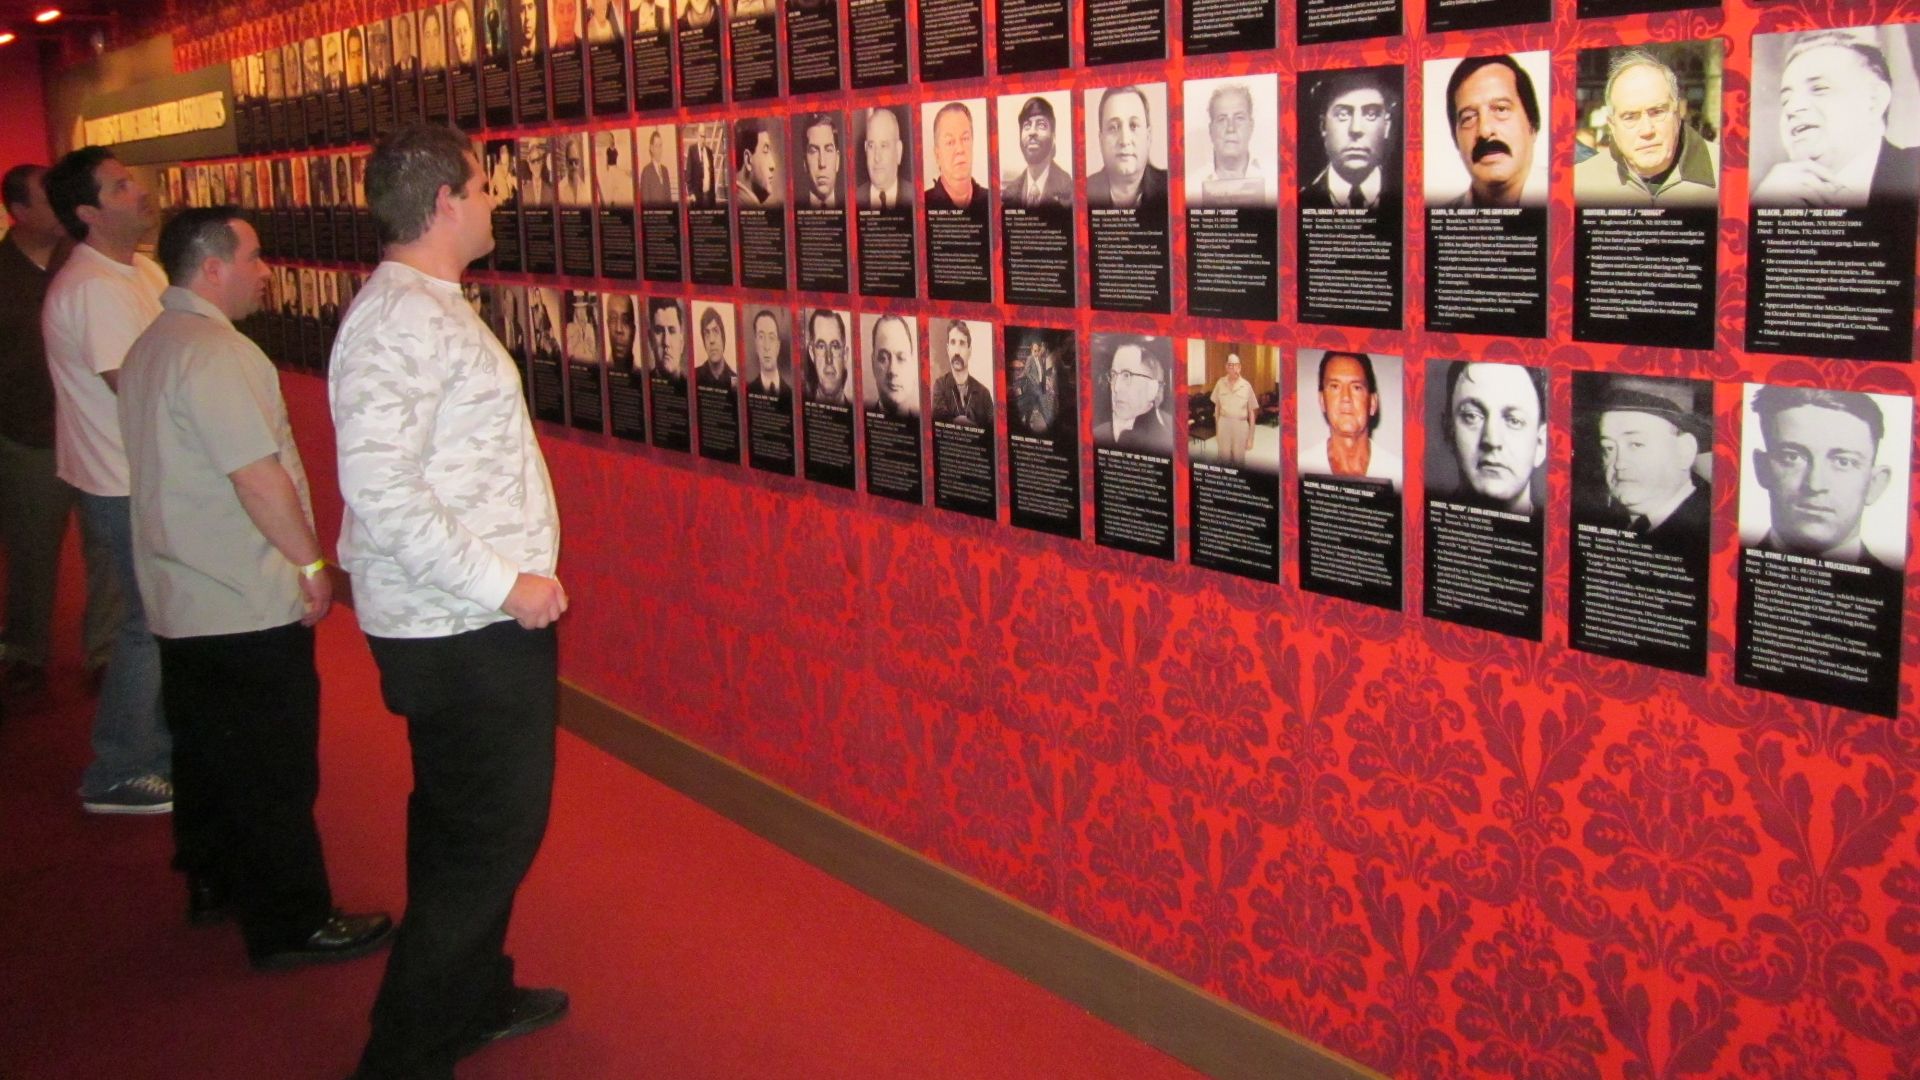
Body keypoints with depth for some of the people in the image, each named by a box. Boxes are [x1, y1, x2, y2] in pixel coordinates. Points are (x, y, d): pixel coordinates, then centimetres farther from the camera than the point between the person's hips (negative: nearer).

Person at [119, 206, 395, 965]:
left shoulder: (149, 347, 12)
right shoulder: (217, 352, -20)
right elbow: (258, 476, -23)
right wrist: (311, 562, -13)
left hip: (183, 601, 10)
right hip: (248, 607, -10)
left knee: (209, 750, 20)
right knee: (274, 770, 0)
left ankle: (214, 881, 34)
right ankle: (291, 923, 8)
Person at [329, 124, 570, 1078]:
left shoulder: (430, 307, 13)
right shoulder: (400, 321, -19)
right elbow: (378, 489, -27)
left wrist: (510, 578, 17)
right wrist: (502, 583, -24)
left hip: (483, 616, 11)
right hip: (460, 631, -11)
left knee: (466, 820, 21)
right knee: (490, 832, -2)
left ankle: (474, 997, 38)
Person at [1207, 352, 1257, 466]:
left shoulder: (1246, 386, -4)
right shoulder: (1220, 383, 0)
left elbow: (1252, 412, 0)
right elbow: (1217, 407, 10)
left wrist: (1251, 437, -2)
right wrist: (1217, 429, 11)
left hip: (1240, 425, -1)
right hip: (1224, 424, 1)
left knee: (1239, 460, 5)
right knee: (1224, 459, 6)